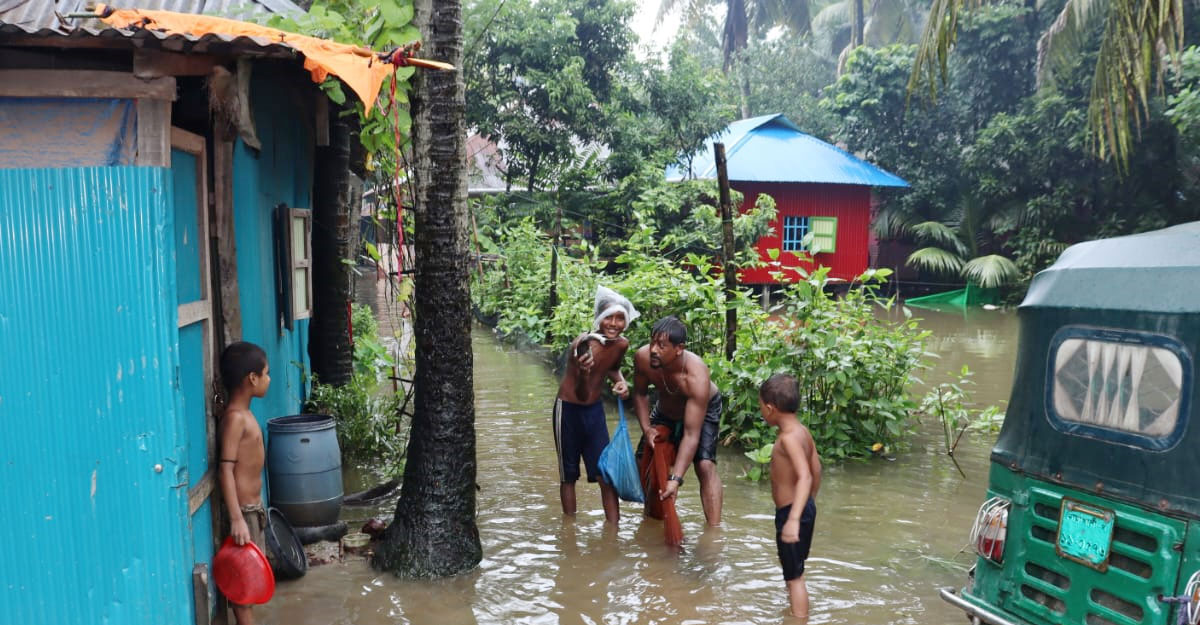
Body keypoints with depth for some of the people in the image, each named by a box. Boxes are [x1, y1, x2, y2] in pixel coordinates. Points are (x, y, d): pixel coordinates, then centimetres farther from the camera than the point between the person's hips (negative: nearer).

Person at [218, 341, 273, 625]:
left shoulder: (244, 413, 9)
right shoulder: (235, 417, -21)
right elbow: (226, 469, -25)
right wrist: (236, 519, -28)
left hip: (253, 505, 9)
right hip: (243, 509, -9)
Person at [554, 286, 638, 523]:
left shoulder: (622, 344, -8)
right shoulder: (584, 345, -27)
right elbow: (582, 394, -30)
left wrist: (620, 381, -5)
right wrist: (583, 373, -50)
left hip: (595, 409, 5)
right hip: (569, 410, -5)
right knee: (568, 474, 9)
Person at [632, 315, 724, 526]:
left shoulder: (696, 376, -44)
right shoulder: (643, 357, -31)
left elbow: (691, 435, -42)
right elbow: (640, 394, -8)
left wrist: (676, 479, -47)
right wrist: (646, 428, -22)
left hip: (703, 409, -5)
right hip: (665, 410, 5)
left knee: (705, 465, -23)